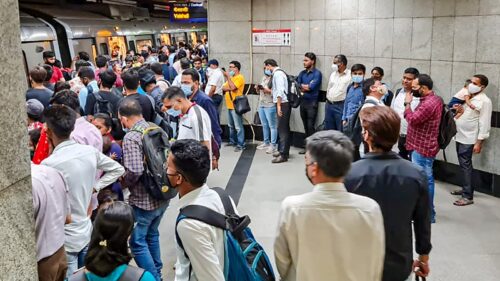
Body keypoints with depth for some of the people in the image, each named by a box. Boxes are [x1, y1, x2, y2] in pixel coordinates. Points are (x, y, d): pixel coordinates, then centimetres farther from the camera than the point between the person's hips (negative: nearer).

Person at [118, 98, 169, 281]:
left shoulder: (131, 137, -19)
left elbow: (134, 171, -27)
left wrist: (122, 183, -8)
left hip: (143, 200, -8)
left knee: (138, 242, 9)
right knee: (152, 235, 25)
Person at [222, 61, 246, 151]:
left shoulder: (240, 77, -8)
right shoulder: (231, 77, 19)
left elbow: (232, 87, -22)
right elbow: (223, 88, 10)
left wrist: (228, 77, -13)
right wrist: (230, 88, -9)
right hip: (229, 105, 9)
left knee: (238, 126, -8)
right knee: (231, 126, 17)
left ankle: (240, 144, -7)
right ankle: (233, 141, 28)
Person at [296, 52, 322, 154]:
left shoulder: (317, 73, -6)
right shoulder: (302, 73, 13)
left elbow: (311, 87, -15)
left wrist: (302, 86, 0)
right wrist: (306, 87, -10)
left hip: (312, 103, -6)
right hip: (303, 102, 6)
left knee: (311, 126, -6)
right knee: (306, 126, 11)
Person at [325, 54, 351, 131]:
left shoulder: (350, 75, -10)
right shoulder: (333, 74, 13)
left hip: (341, 105, -7)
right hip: (329, 104, 7)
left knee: (341, 130, -2)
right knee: (328, 129, 14)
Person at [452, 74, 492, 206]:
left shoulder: (484, 101, -13)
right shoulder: (468, 97, 12)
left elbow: (484, 124, -16)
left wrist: (479, 143, -19)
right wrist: (460, 110, 0)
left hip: (469, 139, -8)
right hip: (460, 136, 8)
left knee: (465, 165, -6)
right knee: (464, 165, 15)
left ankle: (468, 196, -1)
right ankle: (466, 188, 27)